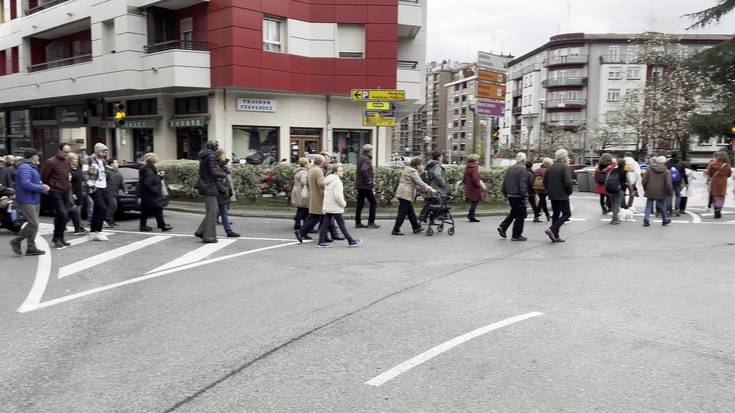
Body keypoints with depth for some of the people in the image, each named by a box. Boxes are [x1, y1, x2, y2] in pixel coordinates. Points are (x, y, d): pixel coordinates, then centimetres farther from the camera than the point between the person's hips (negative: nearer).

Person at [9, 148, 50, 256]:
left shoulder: (31, 167, 18)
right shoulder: (25, 168, -16)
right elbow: (26, 184, -27)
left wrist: (42, 186, 5)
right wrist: (42, 188, -19)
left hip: (34, 201, 11)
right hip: (26, 201, -11)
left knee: (33, 224, 10)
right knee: (33, 224, -12)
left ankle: (31, 248, 14)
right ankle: (16, 241, 4)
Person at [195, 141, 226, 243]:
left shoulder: (204, 156, 14)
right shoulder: (211, 156, -14)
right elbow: (213, 172, -20)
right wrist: (224, 175, -5)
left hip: (205, 185, 9)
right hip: (210, 186, -9)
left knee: (215, 209, 16)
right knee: (212, 212, -3)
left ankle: (201, 232, 17)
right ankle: (208, 237, 1)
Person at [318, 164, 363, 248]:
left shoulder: (328, 181, 14)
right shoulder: (337, 181, -15)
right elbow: (337, 196, -23)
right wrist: (343, 204, -9)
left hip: (327, 206, 9)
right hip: (335, 208, -9)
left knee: (325, 224, 8)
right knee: (342, 225, -1)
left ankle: (321, 242, 7)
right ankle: (351, 241, 8)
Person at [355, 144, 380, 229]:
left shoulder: (361, 158, 17)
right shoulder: (366, 159, -14)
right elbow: (364, 171, -28)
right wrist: (369, 182, -20)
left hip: (359, 185, 10)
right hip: (366, 186, -10)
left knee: (360, 203, 11)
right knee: (373, 203, -3)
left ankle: (358, 222, 14)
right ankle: (371, 222, -3)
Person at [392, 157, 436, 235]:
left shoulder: (407, 169, 19)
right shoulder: (413, 171, -14)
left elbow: (414, 184, 23)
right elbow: (420, 183, -17)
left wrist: (423, 189, 20)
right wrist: (431, 190, -11)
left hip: (402, 193, 11)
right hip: (406, 194, -11)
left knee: (410, 212, 16)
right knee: (402, 213, -6)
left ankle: (416, 227, 25)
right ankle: (396, 230, -4)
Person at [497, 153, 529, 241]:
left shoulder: (509, 169, 11)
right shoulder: (523, 170, -13)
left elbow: (505, 182, 15)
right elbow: (523, 184, -20)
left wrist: (505, 193, 23)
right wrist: (524, 196, -17)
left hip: (510, 195, 8)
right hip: (518, 196, -8)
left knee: (513, 213, 22)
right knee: (520, 216, 1)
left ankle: (503, 227, 10)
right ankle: (516, 235, 5)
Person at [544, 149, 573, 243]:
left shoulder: (550, 168, 10)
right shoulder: (565, 167, -12)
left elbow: (545, 182, 13)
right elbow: (567, 182, -21)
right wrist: (570, 191, -6)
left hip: (552, 195, 7)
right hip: (562, 196, -7)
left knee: (556, 214, 14)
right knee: (566, 214, 0)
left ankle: (555, 236, 14)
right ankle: (552, 230, -15)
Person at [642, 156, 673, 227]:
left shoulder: (649, 169, 0)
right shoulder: (666, 172, -7)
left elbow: (644, 180, 0)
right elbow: (668, 184, -11)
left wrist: (645, 189, 13)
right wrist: (670, 193, 1)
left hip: (650, 192, 1)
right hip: (661, 193, -1)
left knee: (648, 206, 6)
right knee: (662, 207, 15)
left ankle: (646, 220, -6)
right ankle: (665, 220, 28)